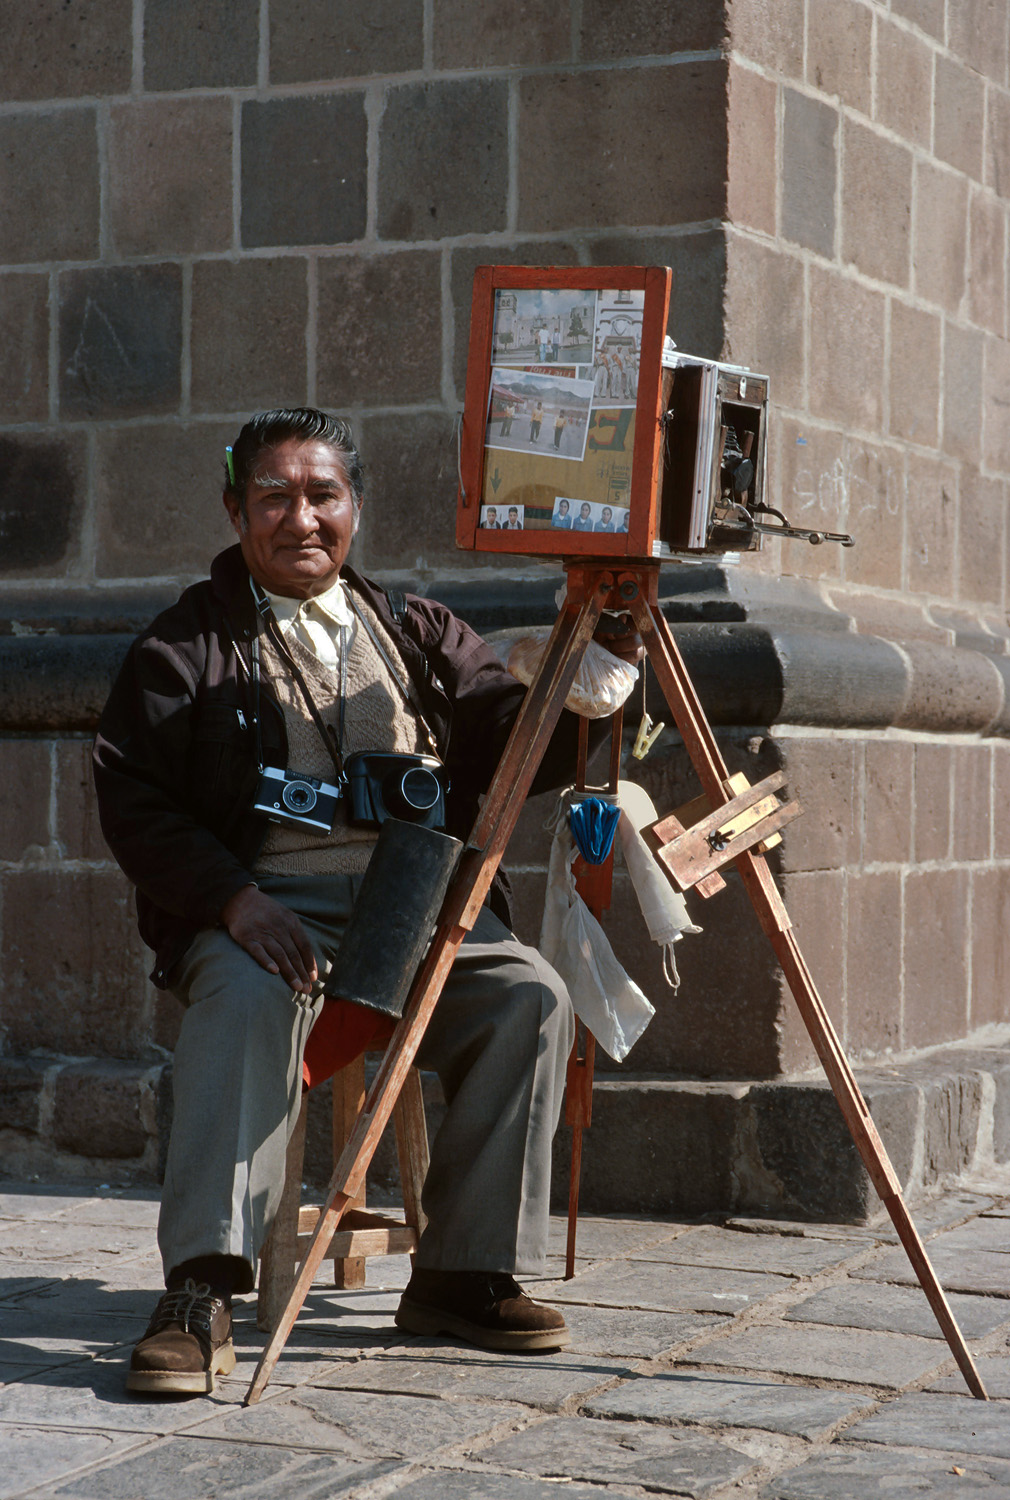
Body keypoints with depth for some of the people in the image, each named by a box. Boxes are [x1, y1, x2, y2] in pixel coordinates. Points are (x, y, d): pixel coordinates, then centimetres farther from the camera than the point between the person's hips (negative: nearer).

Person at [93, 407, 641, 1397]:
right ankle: (199, 1297, -38)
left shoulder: (418, 633, 20)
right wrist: (235, 898, -18)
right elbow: (132, 803, -2)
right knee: (248, 999, -36)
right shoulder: (184, 645, 9)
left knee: (530, 998, -23)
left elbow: (518, 752, 9)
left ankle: (463, 1275, -13)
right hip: (263, 902, -3)